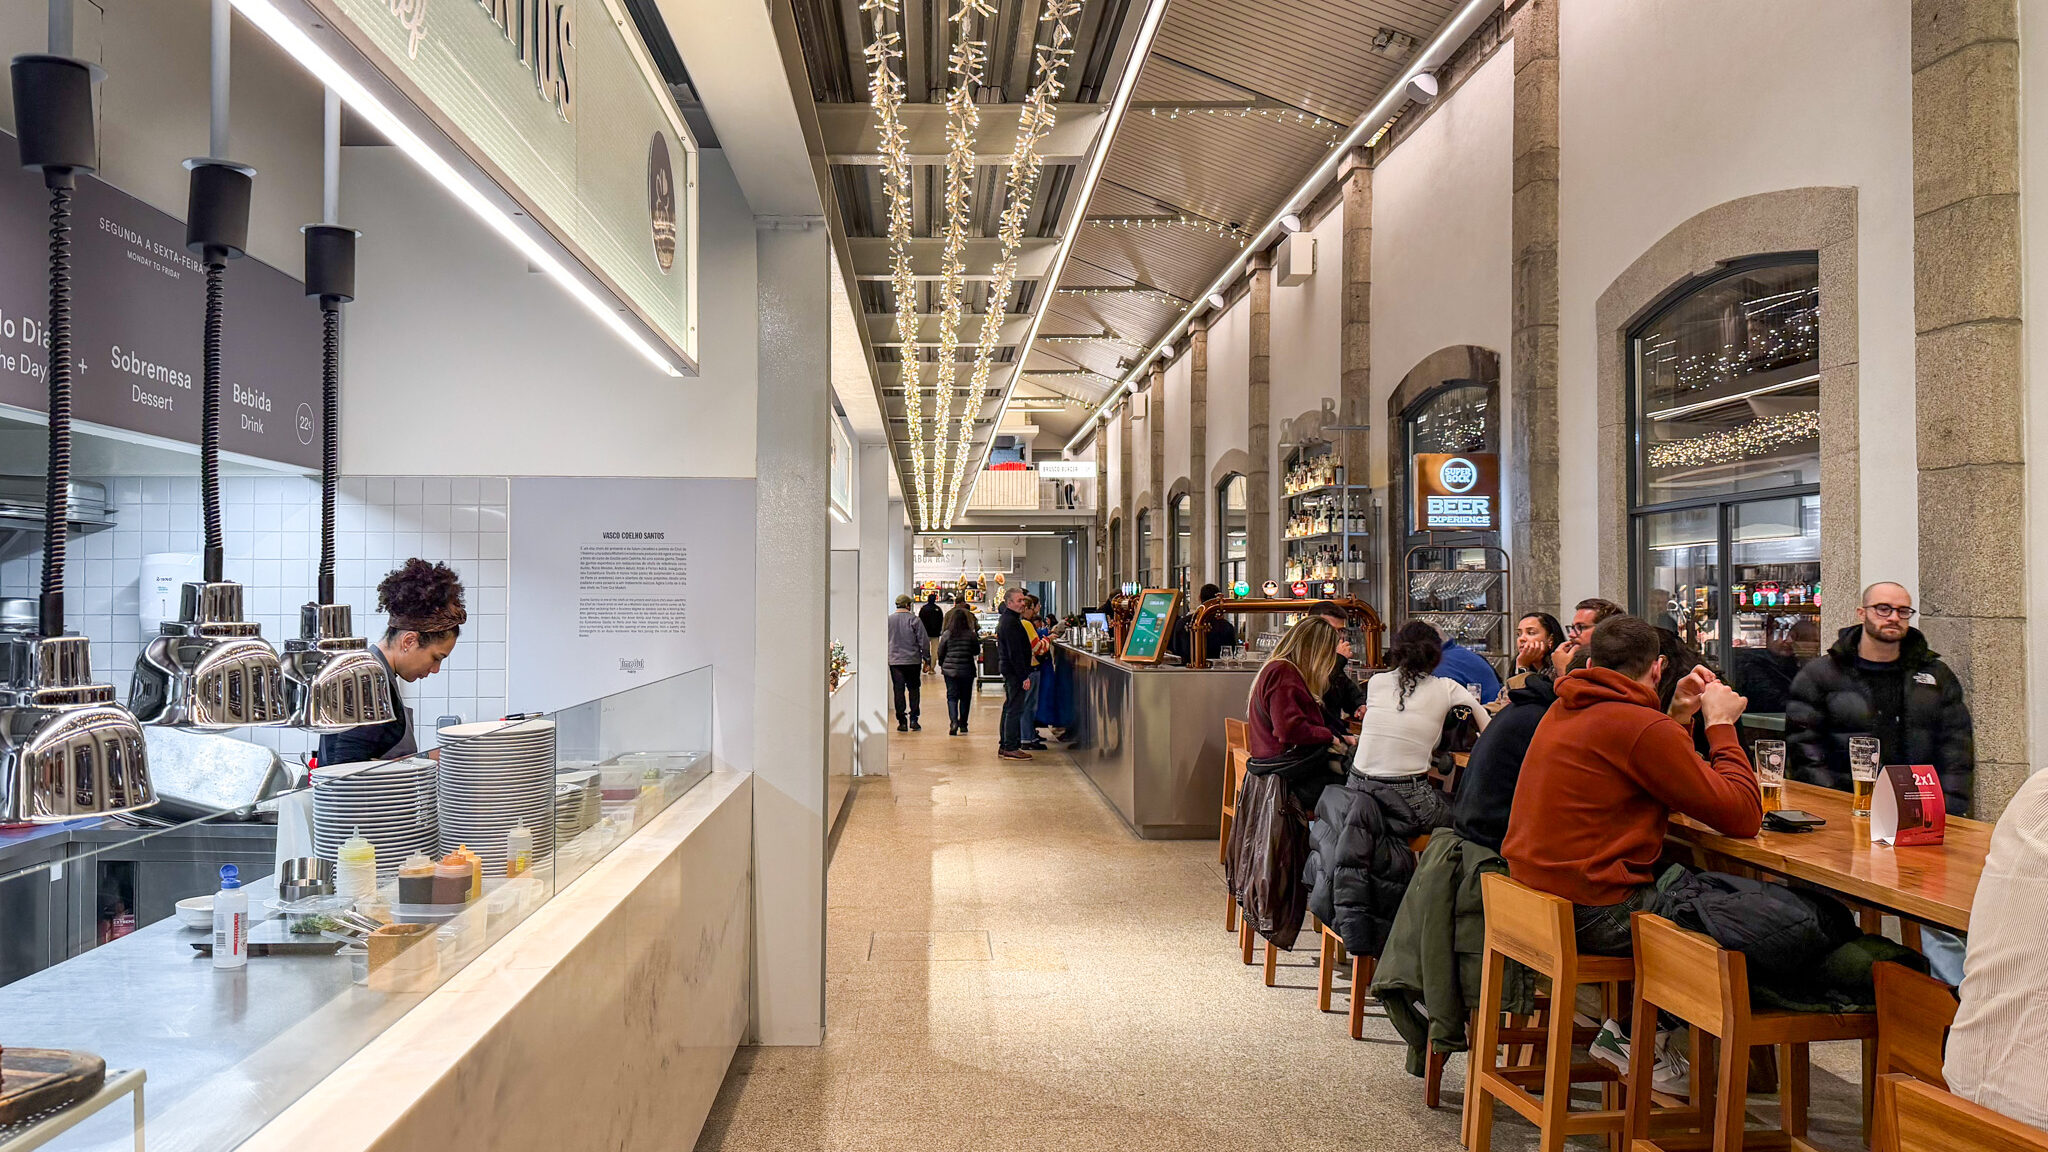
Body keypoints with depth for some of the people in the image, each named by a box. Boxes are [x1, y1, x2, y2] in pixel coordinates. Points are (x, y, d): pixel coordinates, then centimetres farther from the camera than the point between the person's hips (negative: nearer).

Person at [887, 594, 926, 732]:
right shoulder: (914, 620, -7)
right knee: (914, 689, 10)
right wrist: (927, 659, 2)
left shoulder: (888, 620, 1)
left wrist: (887, 657, 18)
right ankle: (913, 719, 5)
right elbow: (923, 642, -6)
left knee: (899, 691, 4)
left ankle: (902, 722, 4)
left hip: (894, 662, 2)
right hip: (913, 661, -2)